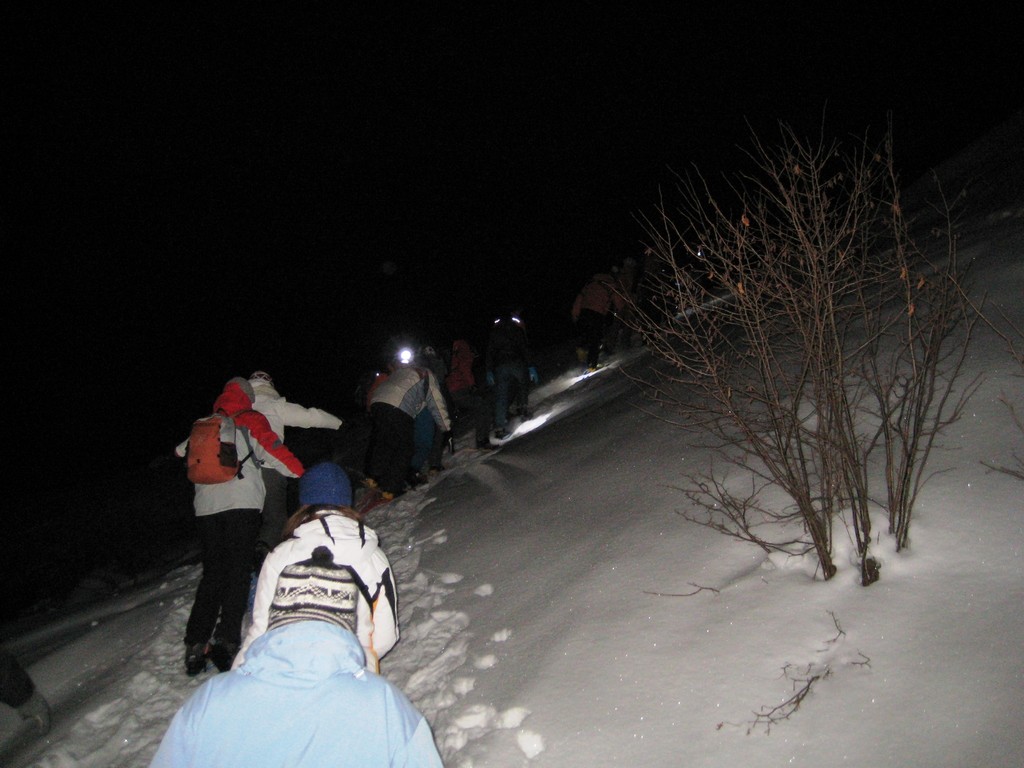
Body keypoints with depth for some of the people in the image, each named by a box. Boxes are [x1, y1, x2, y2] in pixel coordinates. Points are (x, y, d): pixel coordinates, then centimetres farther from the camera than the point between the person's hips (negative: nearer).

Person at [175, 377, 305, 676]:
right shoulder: (250, 421, 6)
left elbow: (182, 451, 33)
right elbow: (273, 450, 0)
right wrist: (301, 473, 11)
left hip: (205, 506, 5)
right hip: (241, 503, -4)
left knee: (212, 573, 9)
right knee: (238, 571, -4)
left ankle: (195, 645, 1)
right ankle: (226, 640, -15)